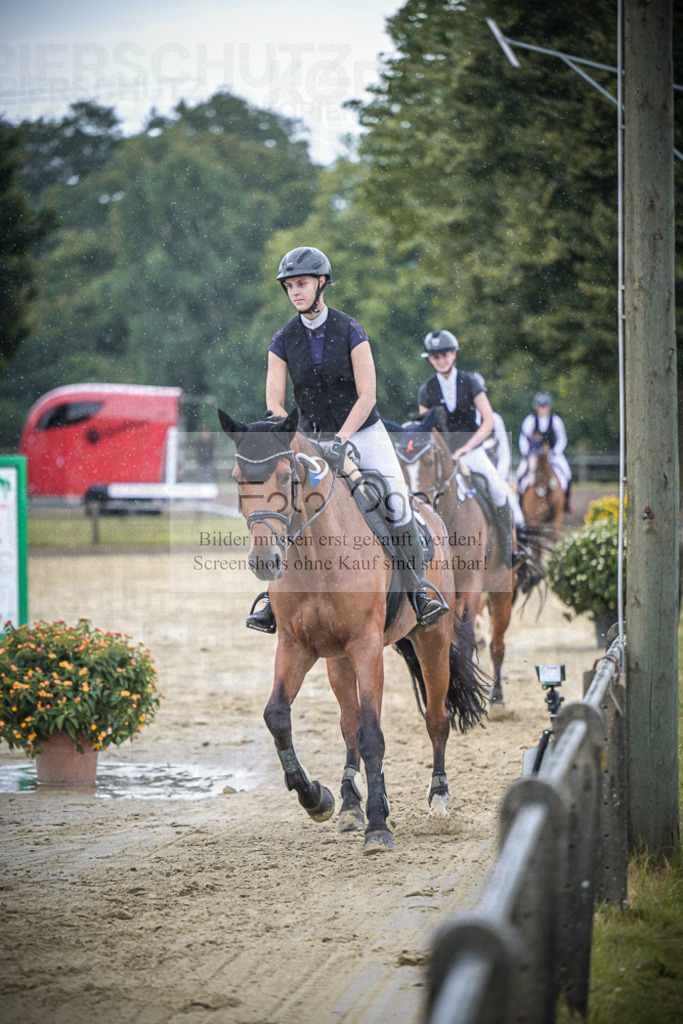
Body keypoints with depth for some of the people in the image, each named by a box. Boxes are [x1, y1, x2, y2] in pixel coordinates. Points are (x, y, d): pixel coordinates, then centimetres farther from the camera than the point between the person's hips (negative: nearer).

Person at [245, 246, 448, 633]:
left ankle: (419, 590, -1)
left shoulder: (350, 331, -8)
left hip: (364, 434, -2)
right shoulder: (284, 341, -1)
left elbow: (367, 395, -11)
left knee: (397, 506, -17)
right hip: (312, 439, 2)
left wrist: (341, 440, -21)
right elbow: (274, 404, -2)